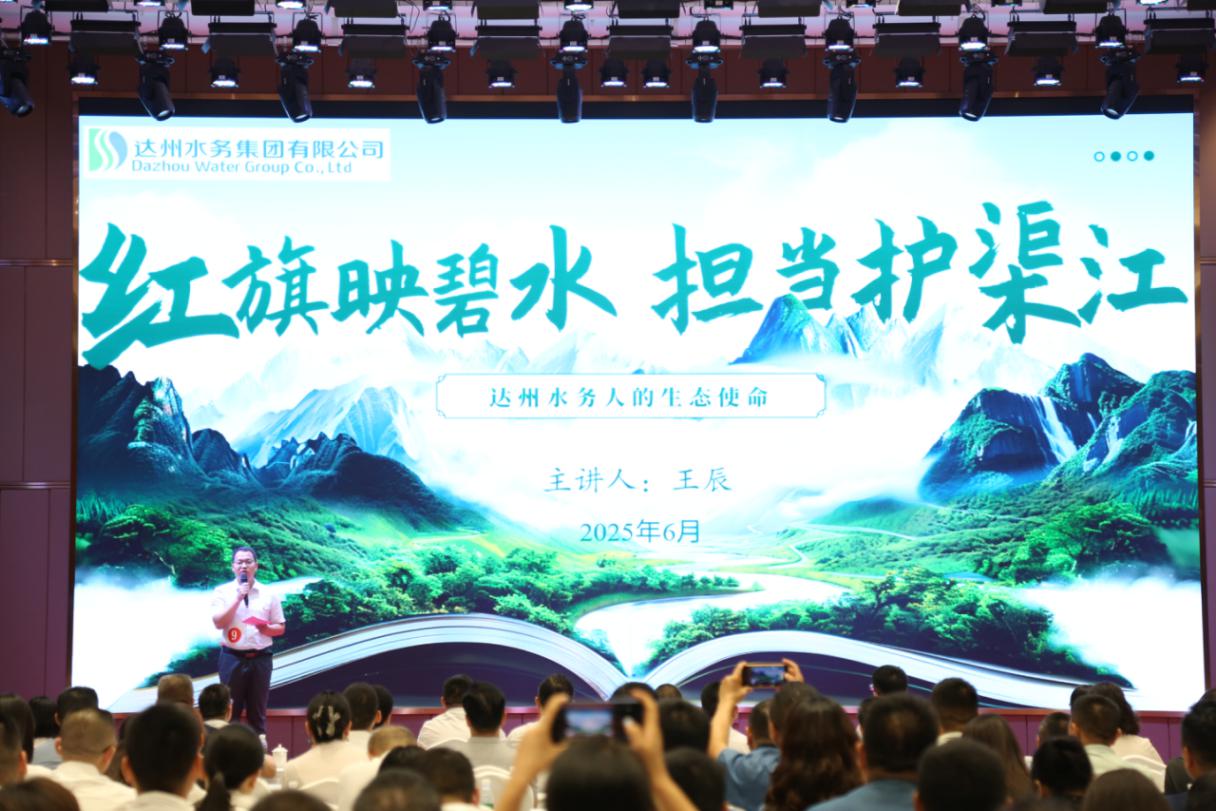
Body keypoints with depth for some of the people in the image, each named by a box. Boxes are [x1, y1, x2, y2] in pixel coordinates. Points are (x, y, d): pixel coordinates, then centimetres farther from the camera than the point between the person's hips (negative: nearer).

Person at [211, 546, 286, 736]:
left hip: (261, 658, 2)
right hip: (233, 658, -2)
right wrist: (238, 598, -15)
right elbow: (219, 622, -11)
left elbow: (281, 628, 10)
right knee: (230, 711, 2)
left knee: (258, 712, 6)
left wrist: (266, 628, -12)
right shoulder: (222, 592, 1)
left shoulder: (268, 594, 6)